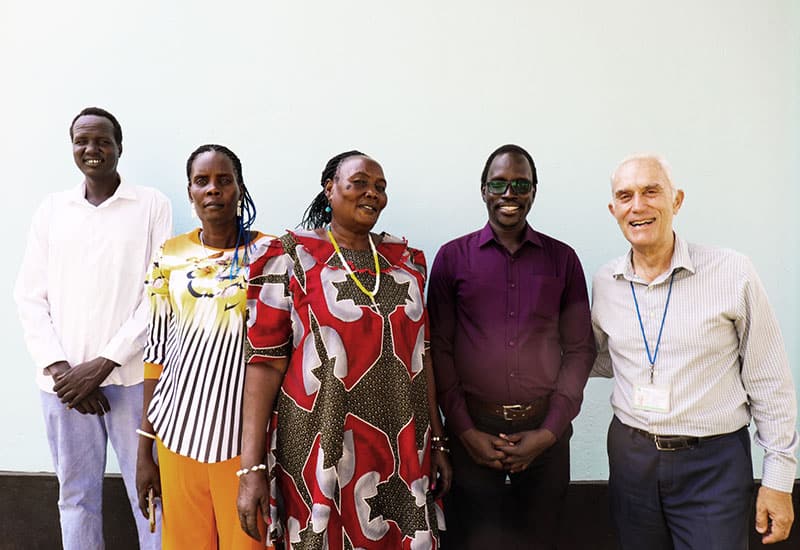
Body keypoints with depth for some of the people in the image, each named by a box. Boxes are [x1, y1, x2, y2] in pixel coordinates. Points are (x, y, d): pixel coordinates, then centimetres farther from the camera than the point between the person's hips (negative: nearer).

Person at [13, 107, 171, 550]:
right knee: (75, 495, 13)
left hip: (131, 376, -3)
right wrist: (58, 367, -5)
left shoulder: (151, 205, 0)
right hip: (62, 380, 3)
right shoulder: (51, 209, 10)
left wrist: (103, 363, -10)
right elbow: (29, 296, 7)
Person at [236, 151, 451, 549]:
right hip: (323, 450, -4)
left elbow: (419, 355, 11)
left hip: (402, 449, 4)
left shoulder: (405, 261, 8)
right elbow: (266, 363, -8)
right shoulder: (292, 258, -5)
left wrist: (437, 441, 11)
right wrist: (251, 466, -12)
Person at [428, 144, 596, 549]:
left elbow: (579, 348, 3)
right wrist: (465, 431, -7)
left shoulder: (563, 258, 4)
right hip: (472, 429, -1)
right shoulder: (452, 257, 0)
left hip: (544, 429, 1)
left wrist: (549, 431, -5)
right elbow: (439, 349, -1)